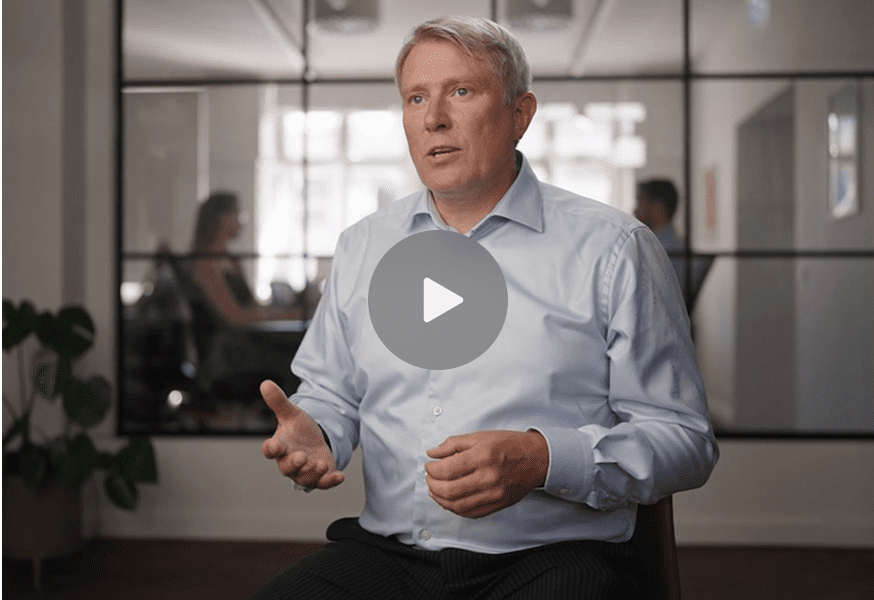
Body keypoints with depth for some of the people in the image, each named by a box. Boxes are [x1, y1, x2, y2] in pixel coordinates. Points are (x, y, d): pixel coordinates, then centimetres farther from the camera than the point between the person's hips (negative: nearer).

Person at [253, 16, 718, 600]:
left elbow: (685, 438, -3)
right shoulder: (362, 246, 15)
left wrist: (541, 460, -18)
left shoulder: (613, 249, 0)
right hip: (388, 552, 3)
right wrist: (311, 433, -2)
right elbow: (332, 395, 22)